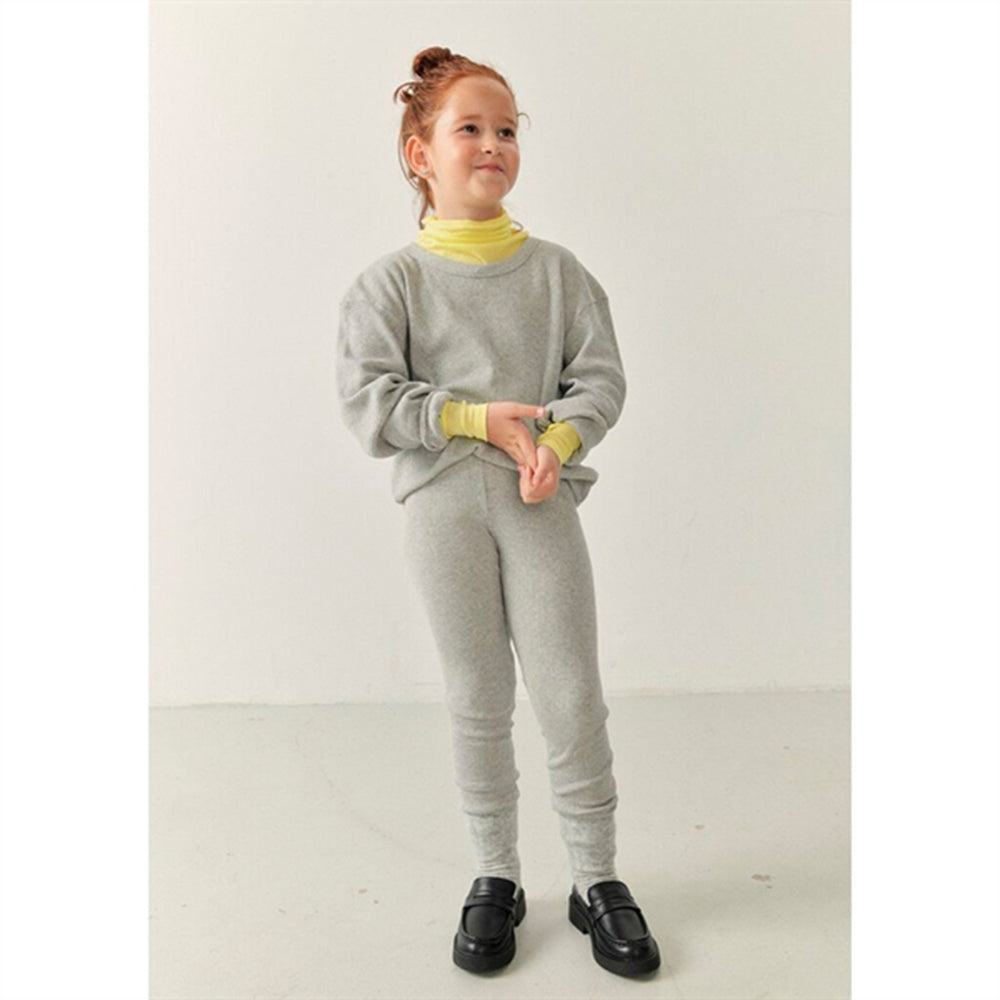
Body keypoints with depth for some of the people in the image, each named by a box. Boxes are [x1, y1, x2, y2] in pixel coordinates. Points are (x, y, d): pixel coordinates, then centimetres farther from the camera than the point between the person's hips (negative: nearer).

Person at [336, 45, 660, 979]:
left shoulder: (555, 268, 7)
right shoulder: (391, 280, 2)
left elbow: (601, 377, 2)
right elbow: (368, 400, -6)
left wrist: (557, 441, -17)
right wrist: (476, 418, -14)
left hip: (540, 499, 1)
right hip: (442, 504, -1)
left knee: (572, 696, 1)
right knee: (477, 700, 8)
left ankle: (597, 879, 20)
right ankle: (494, 878, 26)